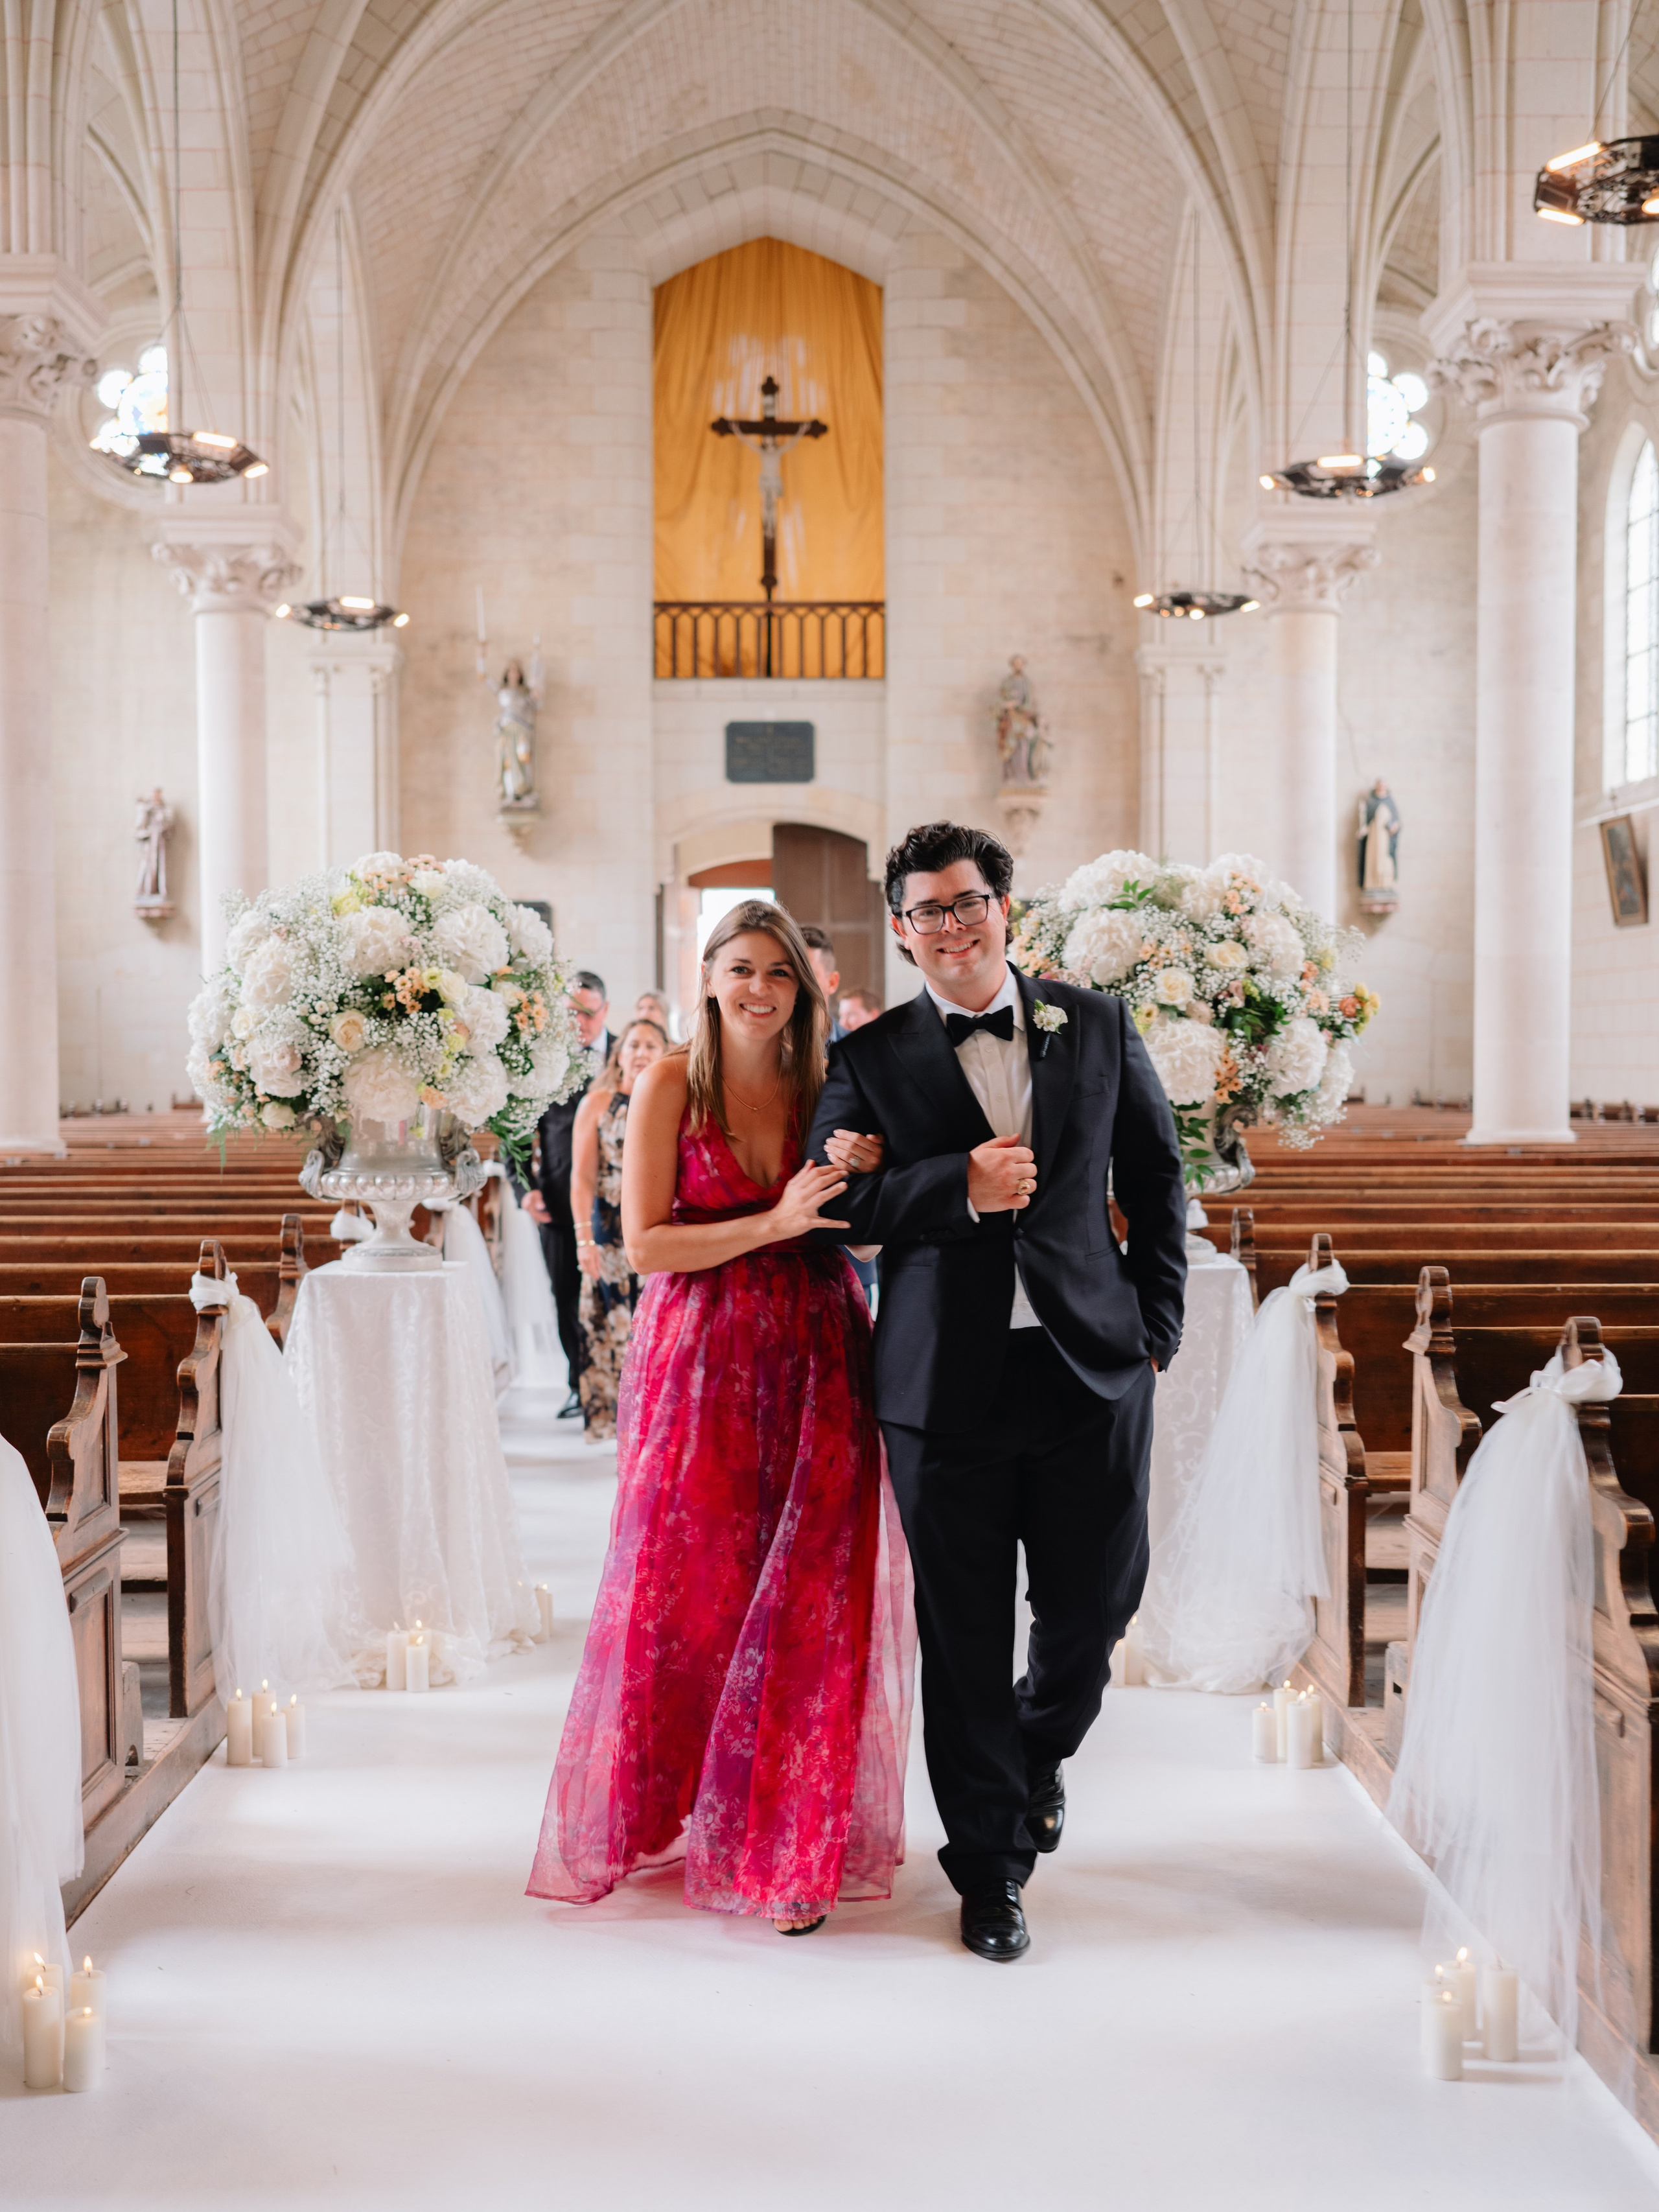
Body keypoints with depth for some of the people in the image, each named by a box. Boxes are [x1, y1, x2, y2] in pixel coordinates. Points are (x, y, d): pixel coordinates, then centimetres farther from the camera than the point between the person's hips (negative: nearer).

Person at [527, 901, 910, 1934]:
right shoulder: (671, 1084, -2)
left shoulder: (827, 1087, 7)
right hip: (701, 1361, -2)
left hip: (815, 1361, 2)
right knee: (686, 1589, 5)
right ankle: (664, 1810, 27)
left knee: (809, 1602, 2)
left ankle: (794, 1845, 14)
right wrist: (776, 1222, -17)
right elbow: (645, 1243, -8)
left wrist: (862, 1182, -10)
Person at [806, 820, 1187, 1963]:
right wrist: (959, 1188, -18)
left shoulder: (1099, 1026, 7)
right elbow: (833, 1202, -4)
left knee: (1096, 1602, 10)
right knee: (964, 1637, 6)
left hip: (1092, 1366, 2)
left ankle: (1039, 1750, 43)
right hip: (946, 1383, -1)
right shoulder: (871, 1057, 2)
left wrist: (1157, 1325, 6)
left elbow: (1156, 1175, 12)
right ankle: (991, 1869, 21)